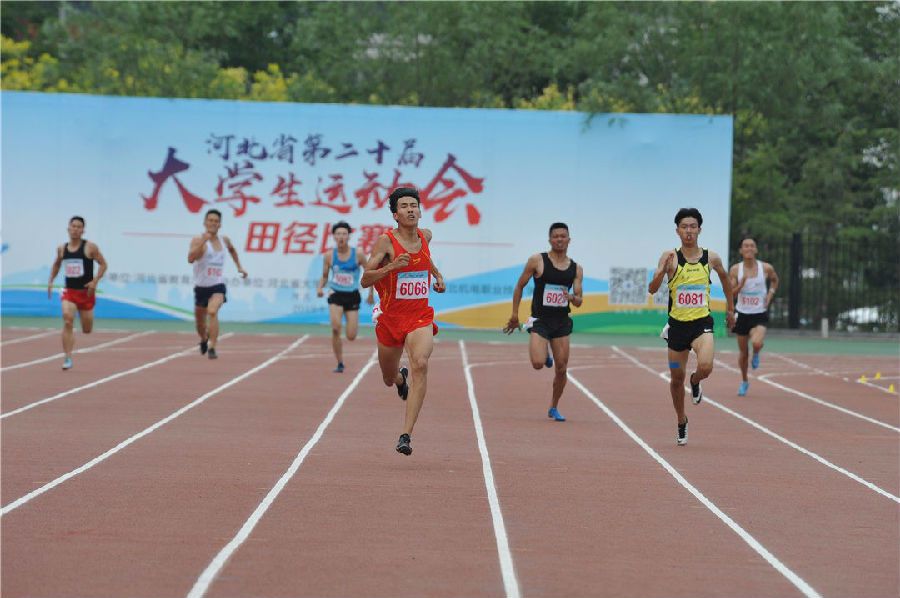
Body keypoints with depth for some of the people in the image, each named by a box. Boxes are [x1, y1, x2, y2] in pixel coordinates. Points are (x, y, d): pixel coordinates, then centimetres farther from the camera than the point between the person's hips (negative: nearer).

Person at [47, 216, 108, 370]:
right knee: (67, 321, -21)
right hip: (69, 292, 1)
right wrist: (51, 281, 8)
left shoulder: (90, 247, -8)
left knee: (87, 330, 9)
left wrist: (95, 281, -17)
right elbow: (56, 265, 21)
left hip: (86, 292, -1)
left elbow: (103, 264, -4)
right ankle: (68, 358, -18)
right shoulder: (61, 249, 3)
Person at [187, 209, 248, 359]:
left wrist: (239, 266, 23)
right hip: (201, 286, 0)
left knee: (213, 312, -27)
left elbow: (232, 249, 29)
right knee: (200, 320, 17)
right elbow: (190, 258, -31)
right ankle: (204, 340, 50)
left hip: (218, 286, 0)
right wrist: (203, 241, -39)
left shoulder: (224, 240, 3)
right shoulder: (198, 240, -12)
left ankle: (212, 348, -28)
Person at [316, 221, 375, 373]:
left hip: (352, 296, 0)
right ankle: (340, 363, -7)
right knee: (335, 329, -22)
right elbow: (324, 276, 9)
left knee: (351, 337, -2)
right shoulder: (329, 256, -3)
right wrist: (320, 287, -10)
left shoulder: (358, 255, -8)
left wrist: (371, 293, 2)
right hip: (336, 295, 0)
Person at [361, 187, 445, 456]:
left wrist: (437, 274, 19)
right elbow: (365, 280, -16)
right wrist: (392, 266, -29)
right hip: (390, 317, -1)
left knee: (420, 363, -27)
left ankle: (406, 435, -31)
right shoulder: (386, 241, -11)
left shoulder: (425, 236, 4)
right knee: (389, 379, 15)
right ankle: (402, 378, 58)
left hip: (420, 316, 1)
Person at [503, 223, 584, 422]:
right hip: (540, 320, -3)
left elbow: (579, 302, 6)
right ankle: (543, 354, 17)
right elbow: (520, 286, 3)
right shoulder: (537, 261, -4)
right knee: (538, 364, -21)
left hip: (561, 321, 3)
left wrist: (571, 297, -18)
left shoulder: (576, 269, 5)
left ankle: (554, 408, 22)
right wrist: (514, 314, 0)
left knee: (561, 369, 3)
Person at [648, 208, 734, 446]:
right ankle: (681, 422, 34)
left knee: (705, 366, -26)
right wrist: (663, 270, -34)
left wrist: (730, 308, 25)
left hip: (702, 322, 0)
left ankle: (695, 382, 13)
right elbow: (652, 289, -16)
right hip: (677, 324, 0)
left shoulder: (711, 258, -2)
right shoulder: (670, 257, -8)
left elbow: (725, 278, 20)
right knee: (676, 378, 10)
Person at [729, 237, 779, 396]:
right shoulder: (735, 269, -7)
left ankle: (756, 354, 10)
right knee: (743, 352, 11)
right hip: (742, 314, 2)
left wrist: (769, 296, 1)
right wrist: (741, 284, -26)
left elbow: (775, 280, 15)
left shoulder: (766, 268, -7)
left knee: (757, 343, -29)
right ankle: (744, 382, 33)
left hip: (759, 315, -2)